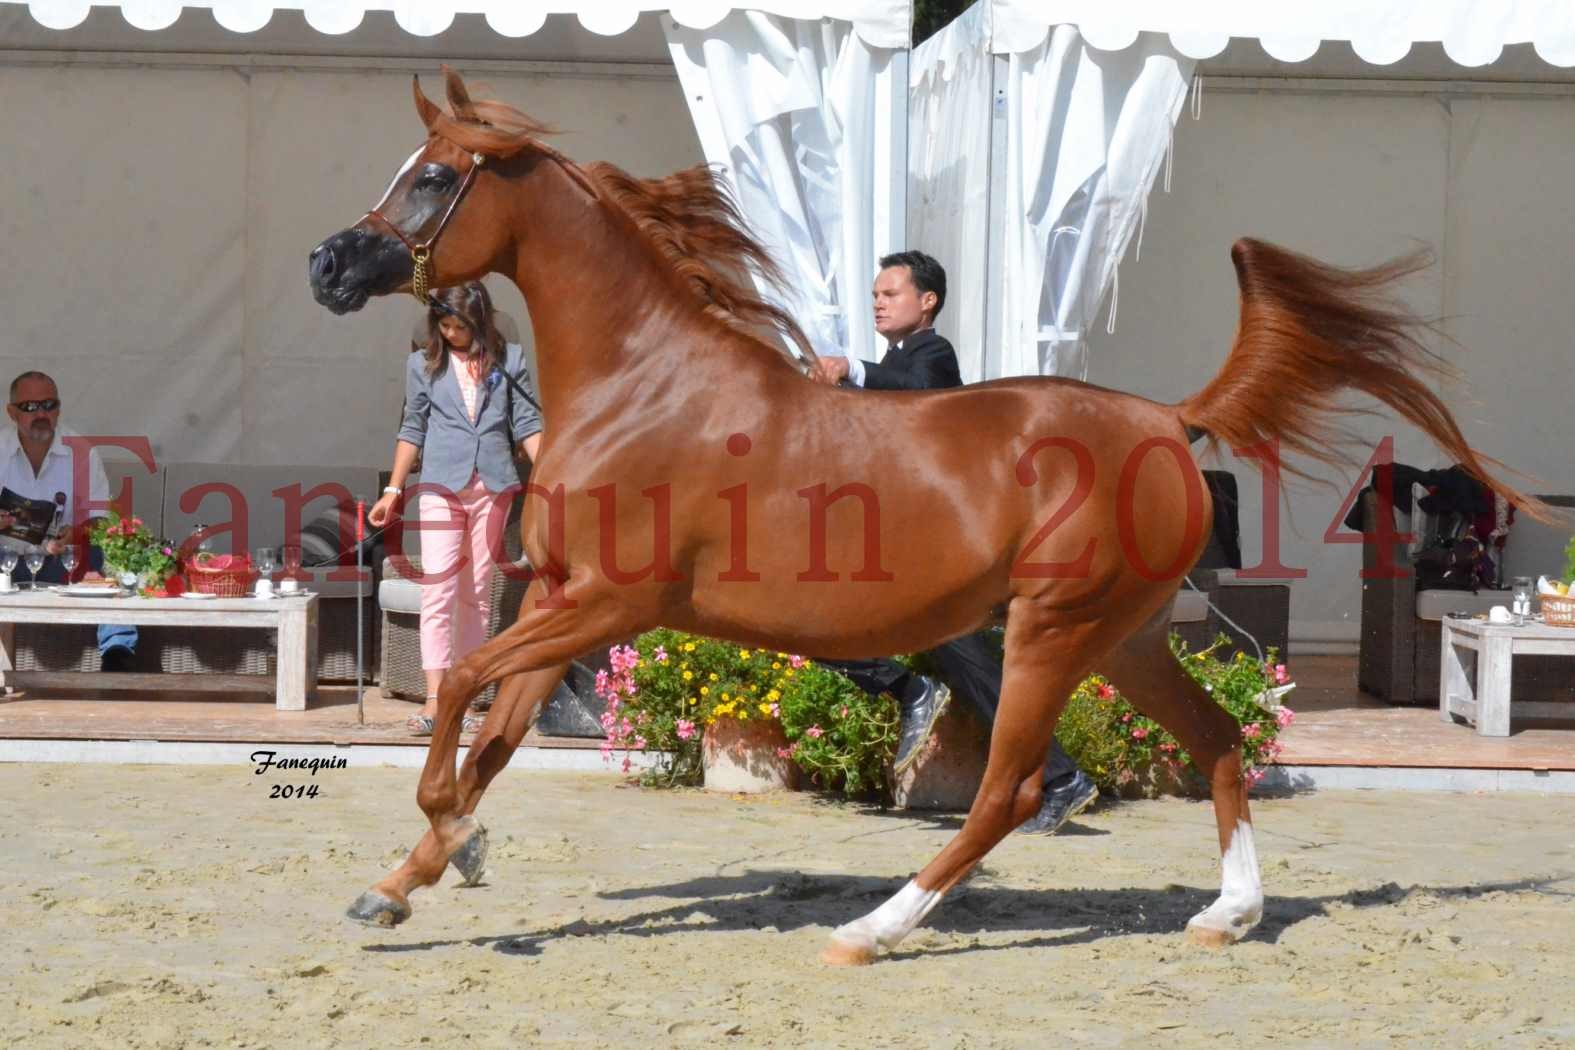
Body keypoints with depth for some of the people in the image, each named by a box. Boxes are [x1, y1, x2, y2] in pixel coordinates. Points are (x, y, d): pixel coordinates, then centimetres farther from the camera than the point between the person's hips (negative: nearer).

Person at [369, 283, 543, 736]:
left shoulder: (509, 359, 7)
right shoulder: (423, 365, 8)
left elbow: (526, 424, 6)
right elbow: (412, 430, 13)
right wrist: (393, 491, 10)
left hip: (492, 487, 1)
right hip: (441, 486, -1)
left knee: (477, 594, 6)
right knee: (437, 589, -11)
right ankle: (434, 698, -16)